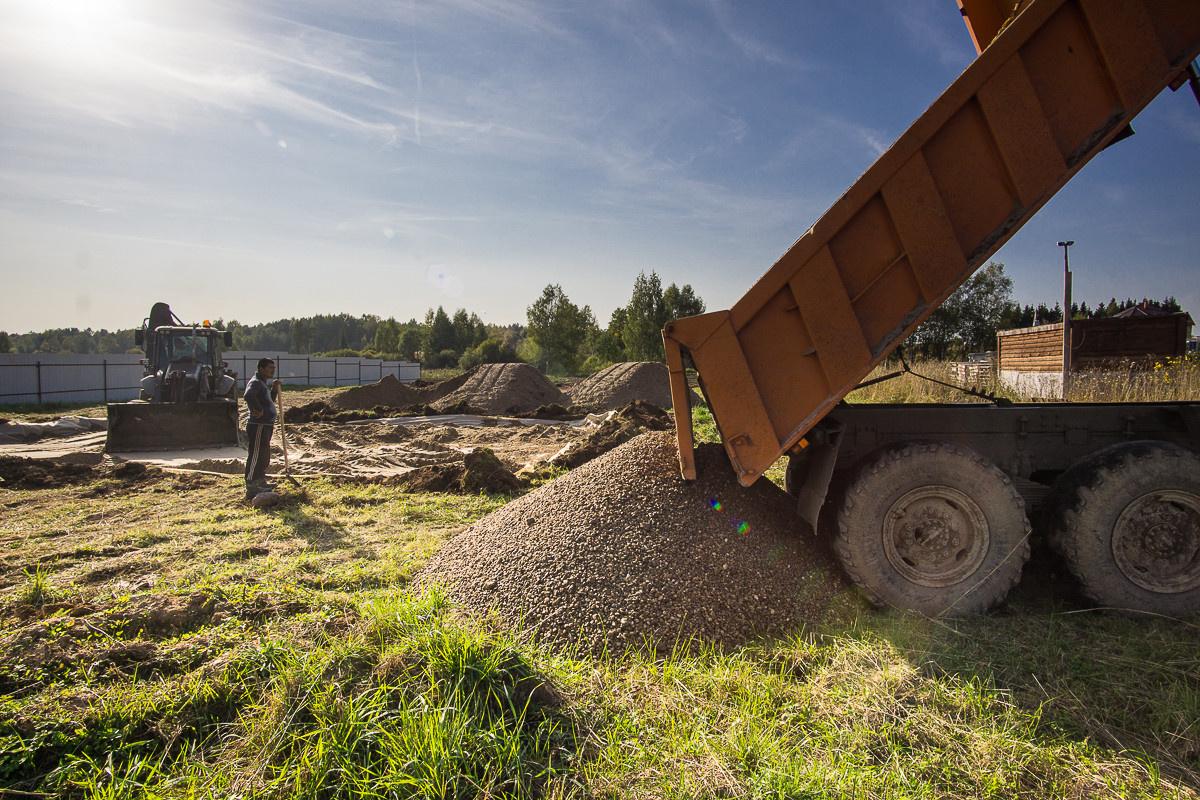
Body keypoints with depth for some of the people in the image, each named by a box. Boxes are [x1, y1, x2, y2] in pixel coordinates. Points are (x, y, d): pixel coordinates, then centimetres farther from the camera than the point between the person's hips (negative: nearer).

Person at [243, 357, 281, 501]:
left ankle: (260, 482, 32)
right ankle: (251, 487, -7)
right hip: (258, 425, -11)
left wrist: (274, 389, 12)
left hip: (265, 425, 11)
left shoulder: (263, 383, 20)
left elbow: (269, 401, 28)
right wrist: (260, 410, -24)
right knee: (256, 455, -9)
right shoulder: (255, 382, -13)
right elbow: (248, 396, -34)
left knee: (264, 456, 20)